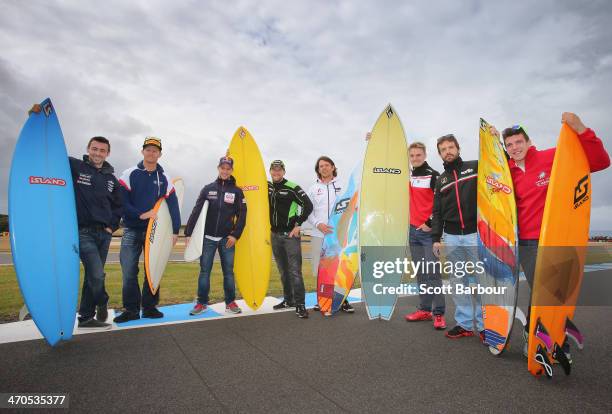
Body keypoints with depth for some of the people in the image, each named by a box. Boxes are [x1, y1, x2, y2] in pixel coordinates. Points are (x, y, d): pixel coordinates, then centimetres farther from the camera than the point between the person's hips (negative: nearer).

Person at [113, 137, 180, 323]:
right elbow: (122, 201, -6)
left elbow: (173, 205, 2)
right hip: (132, 231, -1)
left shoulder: (165, 179, 4)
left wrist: (175, 231, -3)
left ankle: (149, 307, 18)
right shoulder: (129, 174, -1)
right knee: (129, 271, -3)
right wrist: (140, 215, -17)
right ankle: (131, 310, 9)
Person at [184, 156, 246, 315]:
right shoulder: (208, 189, 3)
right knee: (204, 271, 4)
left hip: (227, 239, 0)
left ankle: (230, 303, 17)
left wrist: (235, 235, -7)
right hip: (208, 238, 1)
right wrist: (188, 232, -6)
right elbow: (196, 211, -1)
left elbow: (242, 215, 1)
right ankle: (202, 303, 16)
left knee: (228, 272, 6)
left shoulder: (237, 191, 2)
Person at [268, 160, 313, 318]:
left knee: (295, 270, -7)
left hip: (290, 234, -6)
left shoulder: (292, 188, -9)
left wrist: (298, 224, -12)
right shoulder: (267, 187, 8)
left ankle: (300, 304, 0)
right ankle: (288, 300, 27)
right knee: (283, 271, 15)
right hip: (275, 235, 6)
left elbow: (308, 205, -13)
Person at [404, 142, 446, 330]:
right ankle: (424, 310, 17)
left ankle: (439, 314, 1)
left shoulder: (433, 175, -6)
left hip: (428, 231, -6)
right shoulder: (410, 176, 12)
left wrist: (431, 223, -13)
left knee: (432, 272, -7)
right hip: (413, 230, 6)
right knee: (420, 273, 9)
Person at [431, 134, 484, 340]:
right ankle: (464, 324, 20)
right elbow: (437, 212, 11)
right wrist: (435, 238, 2)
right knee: (458, 281, 9)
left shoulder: (475, 167, 5)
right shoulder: (441, 180, 14)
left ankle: (484, 325, 15)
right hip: (451, 237, 4)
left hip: (475, 234, -4)